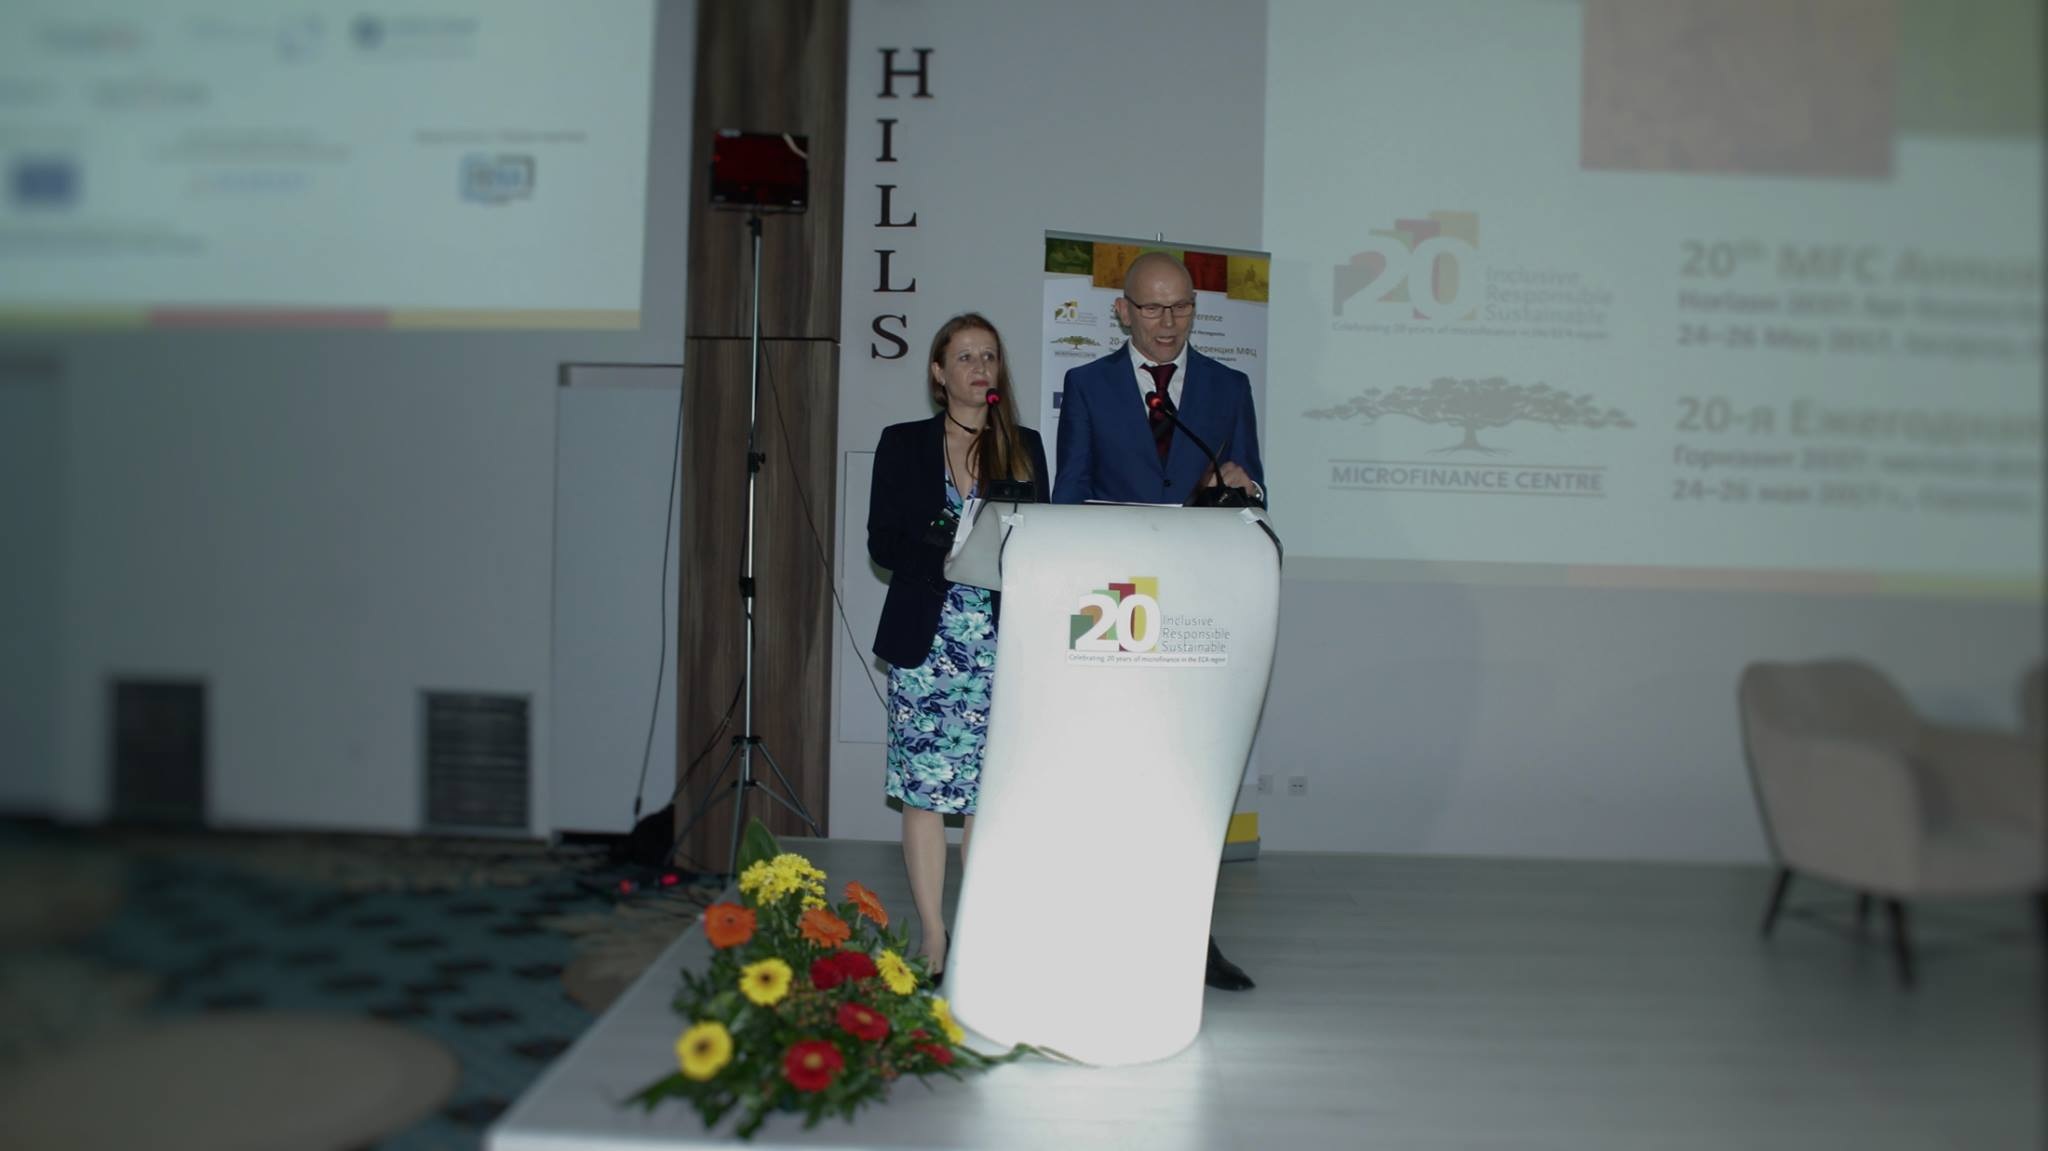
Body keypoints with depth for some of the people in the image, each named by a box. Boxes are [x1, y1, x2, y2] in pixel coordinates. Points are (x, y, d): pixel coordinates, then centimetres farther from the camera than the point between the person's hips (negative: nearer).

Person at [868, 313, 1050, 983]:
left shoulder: (1024, 447, 11)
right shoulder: (903, 444, 6)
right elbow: (882, 543, 2)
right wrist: (946, 556, -14)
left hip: (1000, 644, 1)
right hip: (927, 640, -1)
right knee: (926, 790, 0)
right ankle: (933, 937, 9)